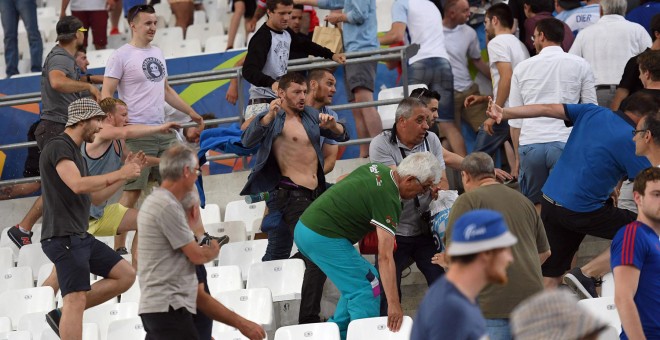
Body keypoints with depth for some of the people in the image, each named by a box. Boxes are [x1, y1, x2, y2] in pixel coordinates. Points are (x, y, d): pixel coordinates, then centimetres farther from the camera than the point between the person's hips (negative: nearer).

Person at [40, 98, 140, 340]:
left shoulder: (75, 153, 21)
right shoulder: (58, 147, -10)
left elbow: (95, 197, 24)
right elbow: (78, 185, -26)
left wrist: (124, 174, 14)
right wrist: (119, 174, -17)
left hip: (80, 237, 10)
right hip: (63, 237, -10)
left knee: (126, 275, 6)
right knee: (76, 300, -14)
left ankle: (62, 316, 7)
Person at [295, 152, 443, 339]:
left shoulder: (377, 169, 7)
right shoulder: (387, 199, -19)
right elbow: (385, 257, -24)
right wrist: (393, 304, -26)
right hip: (324, 237, -10)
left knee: (360, 280, 18)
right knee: (366, 288, -5)